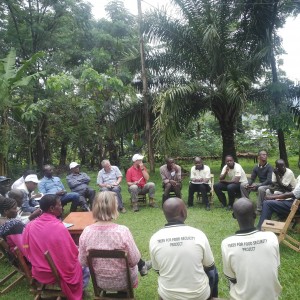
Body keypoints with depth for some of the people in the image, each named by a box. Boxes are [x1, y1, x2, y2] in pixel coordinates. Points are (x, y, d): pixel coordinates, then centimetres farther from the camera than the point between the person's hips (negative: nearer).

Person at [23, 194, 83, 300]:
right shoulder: (59, 227, -28)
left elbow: (27, 251, 3)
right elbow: (73, 253, -21)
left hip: (37, 272, 6)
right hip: (57, 273, -6)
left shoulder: (30, 225, -11)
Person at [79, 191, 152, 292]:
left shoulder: (86, 232, -18)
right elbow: (134, 260, -17)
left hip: (99, 282, 3)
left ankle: (142, 266, 53)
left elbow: (82, 262, -6)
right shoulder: (122, 231, -28)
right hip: (122, 281, -3)